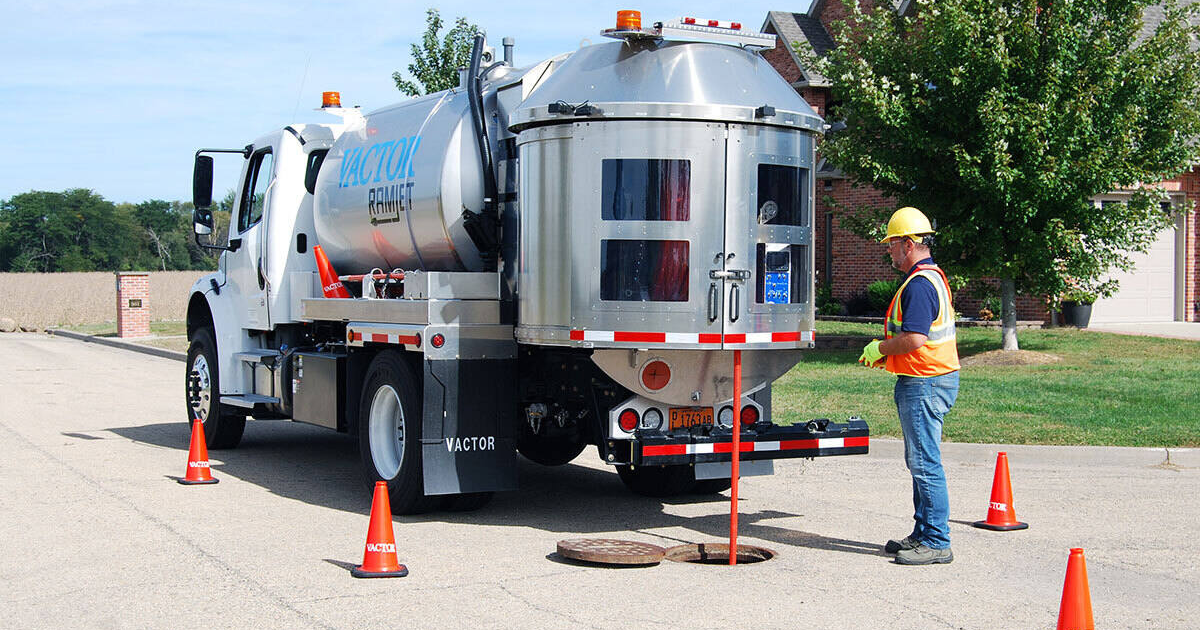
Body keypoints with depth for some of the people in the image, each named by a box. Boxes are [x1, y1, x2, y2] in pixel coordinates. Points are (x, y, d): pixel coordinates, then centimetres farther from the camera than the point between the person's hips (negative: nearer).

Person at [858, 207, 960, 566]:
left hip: (924, 384, -11)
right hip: (932, 378, 11)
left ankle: (937, 543, -3)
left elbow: (914, 339, -26)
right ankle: (923, 534, 23)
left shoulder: (918, 284, -18)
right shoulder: (932, 276, 17)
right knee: (920, 461, 16)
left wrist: (881, 348, -10)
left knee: (925, 463, -7)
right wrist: (887, 354, 17)